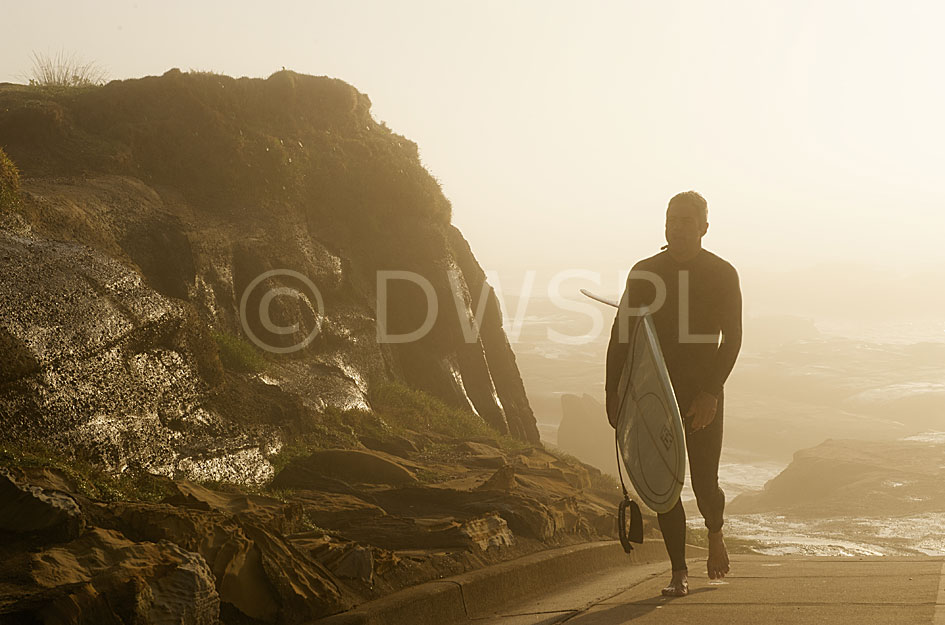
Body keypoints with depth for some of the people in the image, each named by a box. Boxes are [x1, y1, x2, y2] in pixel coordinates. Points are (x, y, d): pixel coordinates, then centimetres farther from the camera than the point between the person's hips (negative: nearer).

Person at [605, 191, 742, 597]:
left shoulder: (722, 275, 0)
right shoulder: (644, 274, 6)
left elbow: (732, 339, -4)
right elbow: (621, 336, 7)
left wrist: (711, 393, -15)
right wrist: (614, 393, 0)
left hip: (701, 396, -2)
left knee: (705, 486, -3)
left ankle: (714, 534, 32)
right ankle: (679, 572, 8)